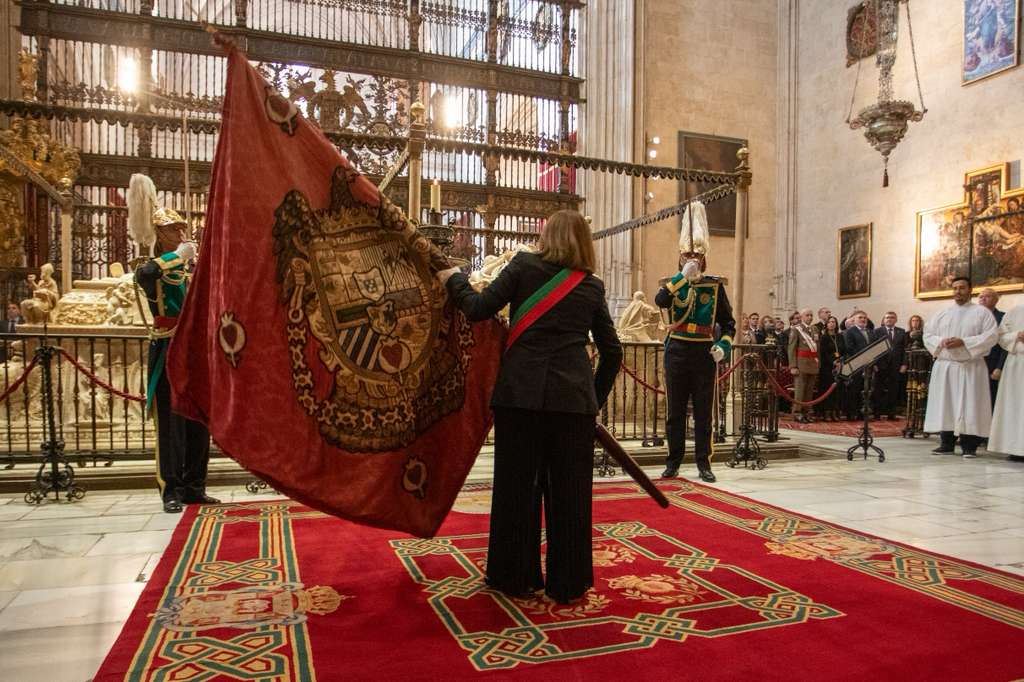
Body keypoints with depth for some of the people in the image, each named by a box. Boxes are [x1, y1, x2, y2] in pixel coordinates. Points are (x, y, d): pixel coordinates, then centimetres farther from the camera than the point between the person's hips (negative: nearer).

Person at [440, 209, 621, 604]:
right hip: (573, 397, 2)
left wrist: (454, 280, 16)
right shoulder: (592, 286, 11)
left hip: (521, 392, -1)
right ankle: (567, 583, 20)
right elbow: (612, 352, 12)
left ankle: (515, 576, 22)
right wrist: (596, 397, 23)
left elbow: (478, 309, -2)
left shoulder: (524, 266, 3)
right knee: (569, 490, 9)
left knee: (517, 485, 10)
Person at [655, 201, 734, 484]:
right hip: (676, 352, 1)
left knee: (703, 411, 4)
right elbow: (660, 301, -19)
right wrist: (683, 276, -21)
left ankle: (703, 463, 13)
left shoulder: (715, 285, 4)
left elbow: (728, 323, 7)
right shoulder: (673, 282, 5)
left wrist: (723, 346, -9)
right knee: (675, 410, 6)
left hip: (704, 354, 0)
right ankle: (674, 461, 16)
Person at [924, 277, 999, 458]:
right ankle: (946, 443, 11)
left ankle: (969, 446, 0)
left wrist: (963, 342, -17)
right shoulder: (942, 314, 14)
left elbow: (991, 335, -7)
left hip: (971, 367, -3)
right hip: (944, 366, 3)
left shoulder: (982, 312, 3)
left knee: (969, 406, -4)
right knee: (945, 404, 4)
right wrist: (941, 342, -11)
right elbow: (927, 334, 10)